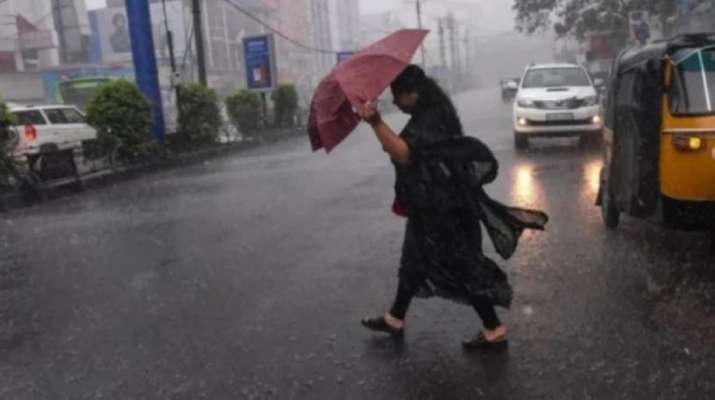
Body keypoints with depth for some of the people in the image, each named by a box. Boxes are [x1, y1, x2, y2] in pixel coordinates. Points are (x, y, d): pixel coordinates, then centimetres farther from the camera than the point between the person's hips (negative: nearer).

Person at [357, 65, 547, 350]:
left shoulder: (431, 119, -23)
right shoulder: (428, 115, 8)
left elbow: (404, 154, -36)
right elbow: (406, 149, 21)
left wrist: (377, 123, -43)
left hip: (443, 208, -11)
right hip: (431, 206, 11)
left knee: (461, 265, -2)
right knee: (414, 259, 19)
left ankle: (495, 330, 9)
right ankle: (394, 320, 34)